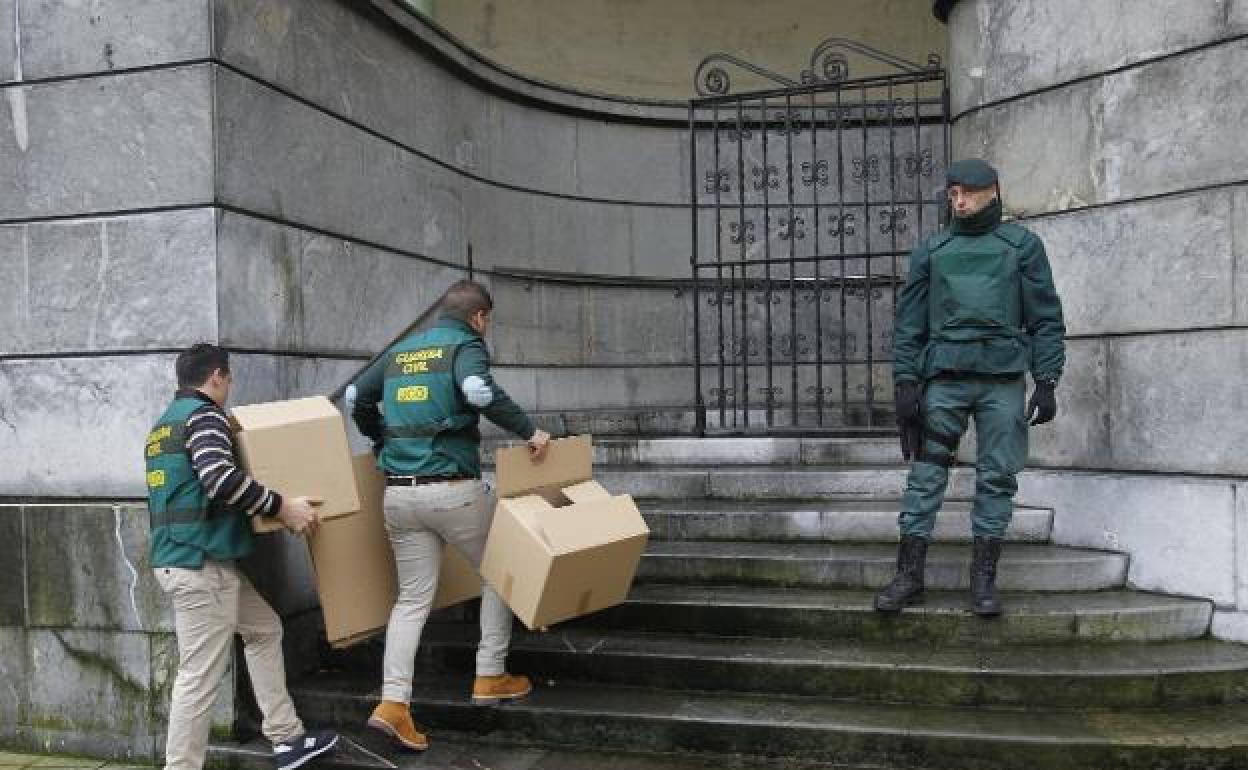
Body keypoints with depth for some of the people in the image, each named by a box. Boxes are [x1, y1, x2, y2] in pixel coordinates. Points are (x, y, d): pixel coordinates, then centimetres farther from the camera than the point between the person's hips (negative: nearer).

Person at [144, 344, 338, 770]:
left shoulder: (163, 423, 19)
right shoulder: (203, 415, -10)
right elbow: (221, 477, -27)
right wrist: (281, 506, -19)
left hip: (179, 556, 10)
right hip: (201, 561, -10)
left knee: (264, 628, 17)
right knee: (200, 675, -5)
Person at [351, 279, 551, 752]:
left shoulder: (400, 349, 17)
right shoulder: (465, 345, -4)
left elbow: (359, 399, 18)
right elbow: (478, 390, -25)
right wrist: (528, 431, -16)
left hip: (399, 494, 6)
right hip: (453, 489, -6)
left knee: (413, 598, 11)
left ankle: (392, 703, 2)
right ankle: (490, 677, 18)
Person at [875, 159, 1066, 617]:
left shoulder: (1022, 244, 11)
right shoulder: (931, 250, 14)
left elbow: (1046, 318, 6)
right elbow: (910, 321, 9)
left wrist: (1047, 382, -3)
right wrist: (906, 382, -2)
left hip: (1003, 377, 0)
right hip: (944, 377, 1)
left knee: (997, 476, 1)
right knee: (926, 472, -3)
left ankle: (984, 580, 9)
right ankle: (909, 578, 2)